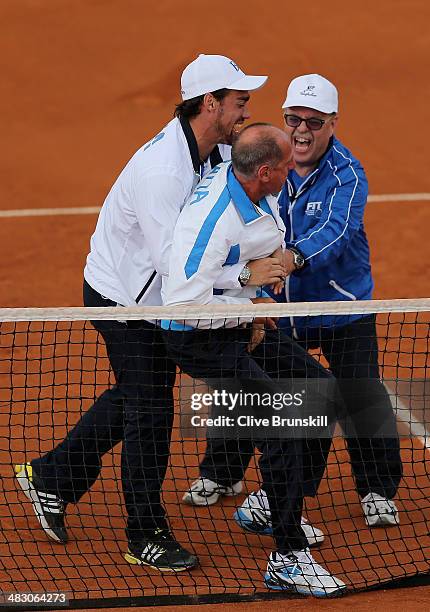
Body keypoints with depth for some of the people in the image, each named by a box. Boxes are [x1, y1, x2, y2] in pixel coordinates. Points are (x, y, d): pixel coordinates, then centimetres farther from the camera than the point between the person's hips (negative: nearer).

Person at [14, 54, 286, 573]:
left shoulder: (219, 154, -5)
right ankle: (147, 537, 13)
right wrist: (244, 275, -33)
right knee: (149, 411, -1)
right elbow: (171, 259, -35)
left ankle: (51, 477, 38)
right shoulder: (161, 168, -32)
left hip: (154, 296, 9)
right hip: (122, 299, -9)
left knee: (132, 398, 21)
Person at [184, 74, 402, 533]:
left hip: (342, 306, -4)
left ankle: (377, 490, 20)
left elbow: (336, 231, -36)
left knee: (360, 400, 1)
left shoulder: (346, 174, -19)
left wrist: (294, 258, -54)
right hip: (280, 305, 4)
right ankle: (218, 474, 29)